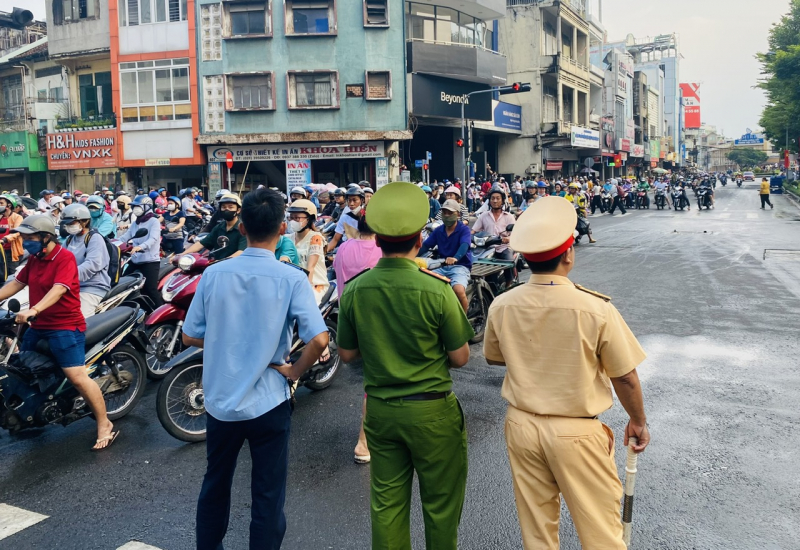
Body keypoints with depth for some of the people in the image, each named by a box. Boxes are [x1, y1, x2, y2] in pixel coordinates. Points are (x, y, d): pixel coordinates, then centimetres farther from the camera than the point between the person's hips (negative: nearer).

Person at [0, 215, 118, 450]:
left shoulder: (65, 258, -17)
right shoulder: (34, 259, 11)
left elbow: (58, 289, -29)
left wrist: (33, 310, -42)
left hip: (65, 326, -9)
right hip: (38, 326, 9)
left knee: (78, 377, -17)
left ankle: (105, 426, -9)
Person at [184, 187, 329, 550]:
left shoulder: (214, 274, -5)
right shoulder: (291, 279, -14)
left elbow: (190, 336, 0)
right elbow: (318, 339, -23)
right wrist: (295, 370, -6)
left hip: (219, 399, 4)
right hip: (267, 402, -3)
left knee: (215, 485, 24)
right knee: (268, 495, 10)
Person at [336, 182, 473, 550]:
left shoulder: (355, 289, -7)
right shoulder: (437, 290, -18)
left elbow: (347, 354, 3)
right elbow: (460, 358, -10)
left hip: (379, 409, 4)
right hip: (431, 411, -4)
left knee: (387, 504, 16)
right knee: (440, 505, 14)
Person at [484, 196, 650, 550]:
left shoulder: (502, 306, -10)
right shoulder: (596, 309, -21)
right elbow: (625, 378, -10)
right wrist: (638, 422, 7)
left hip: (521, 426, 4)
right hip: (576, 432, -4)